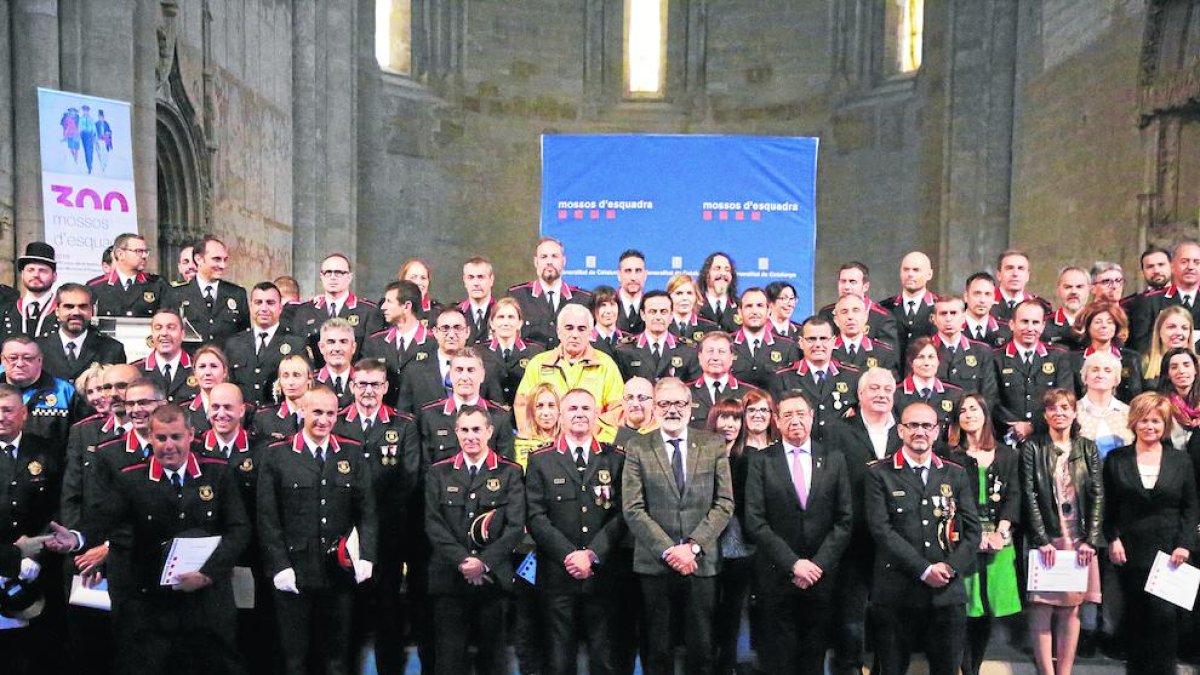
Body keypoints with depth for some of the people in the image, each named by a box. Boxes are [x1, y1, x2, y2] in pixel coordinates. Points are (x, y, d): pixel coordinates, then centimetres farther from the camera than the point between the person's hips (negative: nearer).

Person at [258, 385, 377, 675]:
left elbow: (367, 510, 5)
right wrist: (279, 566, -8)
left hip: (340, 574, 2)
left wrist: (366, 556, -6)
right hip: (293, 575, -2)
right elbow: (267, 518, -3)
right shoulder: (277, 455, -1)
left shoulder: (353, 453, 6)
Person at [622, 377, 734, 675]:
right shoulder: (637, 448, 1)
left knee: (702, 648, 7)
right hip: (655, 564, -1)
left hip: (702, 562, 1)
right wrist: (668, 550, -12)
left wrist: (693, 546, -10)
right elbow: (633, 509, -4)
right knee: (657, 650, 8)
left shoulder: (713, 444, 5)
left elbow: (724, 503, 0)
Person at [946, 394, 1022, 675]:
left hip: (999, 539, 3)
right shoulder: (951, 455, 4)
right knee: (965, 607, -7)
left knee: (990, 607, 6)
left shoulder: (1007, 455, 13)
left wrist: (1001, 531, -9)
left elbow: (1014, 496, 6)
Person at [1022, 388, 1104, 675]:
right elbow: (1029, 496, -5)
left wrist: (1090, 541, -5)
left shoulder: (1088, 448, 9)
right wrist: (1042, 541, -12)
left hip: (1080, 540, 3)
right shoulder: (1032, 447, 0)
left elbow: (1098, 495, 4)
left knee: (1071, 608, 4)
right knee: (1041, 608, -4)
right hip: (1044, 539, -2)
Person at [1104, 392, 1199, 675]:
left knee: (1165, 614, -10)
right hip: (1130, 552, 0)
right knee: (1136, 616, 8)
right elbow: (1108, 506, 5)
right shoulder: (1116, 459, 4)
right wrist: (1113, 539, -6)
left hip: (1169, 552, 0)